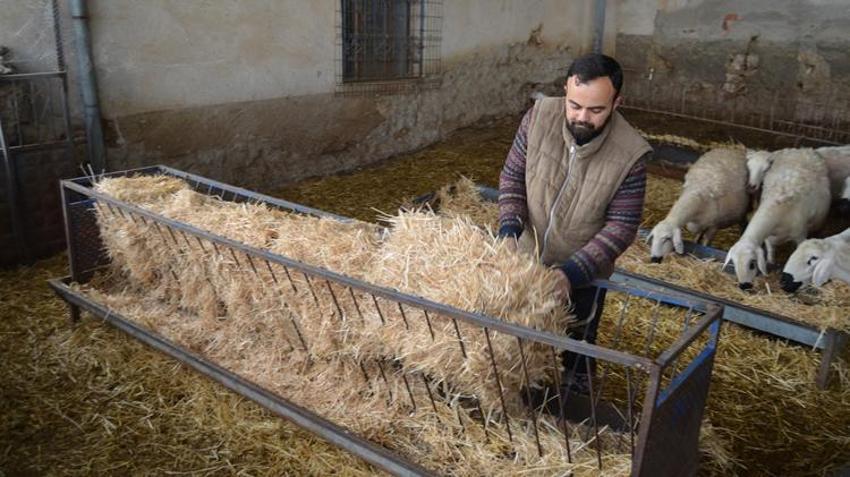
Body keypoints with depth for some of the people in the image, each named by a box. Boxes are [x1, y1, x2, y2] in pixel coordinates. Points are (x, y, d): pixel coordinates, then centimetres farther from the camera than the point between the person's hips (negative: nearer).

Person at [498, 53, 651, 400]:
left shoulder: (630, 154, -24)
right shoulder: (540, 116, -18)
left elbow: (621, 227, -20)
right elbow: (512, 176, -7)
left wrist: (571, 273, -29)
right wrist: (509, 231, -20)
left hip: (583, 275, -3)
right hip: (527, 259, 3)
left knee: (576, 352, 17)